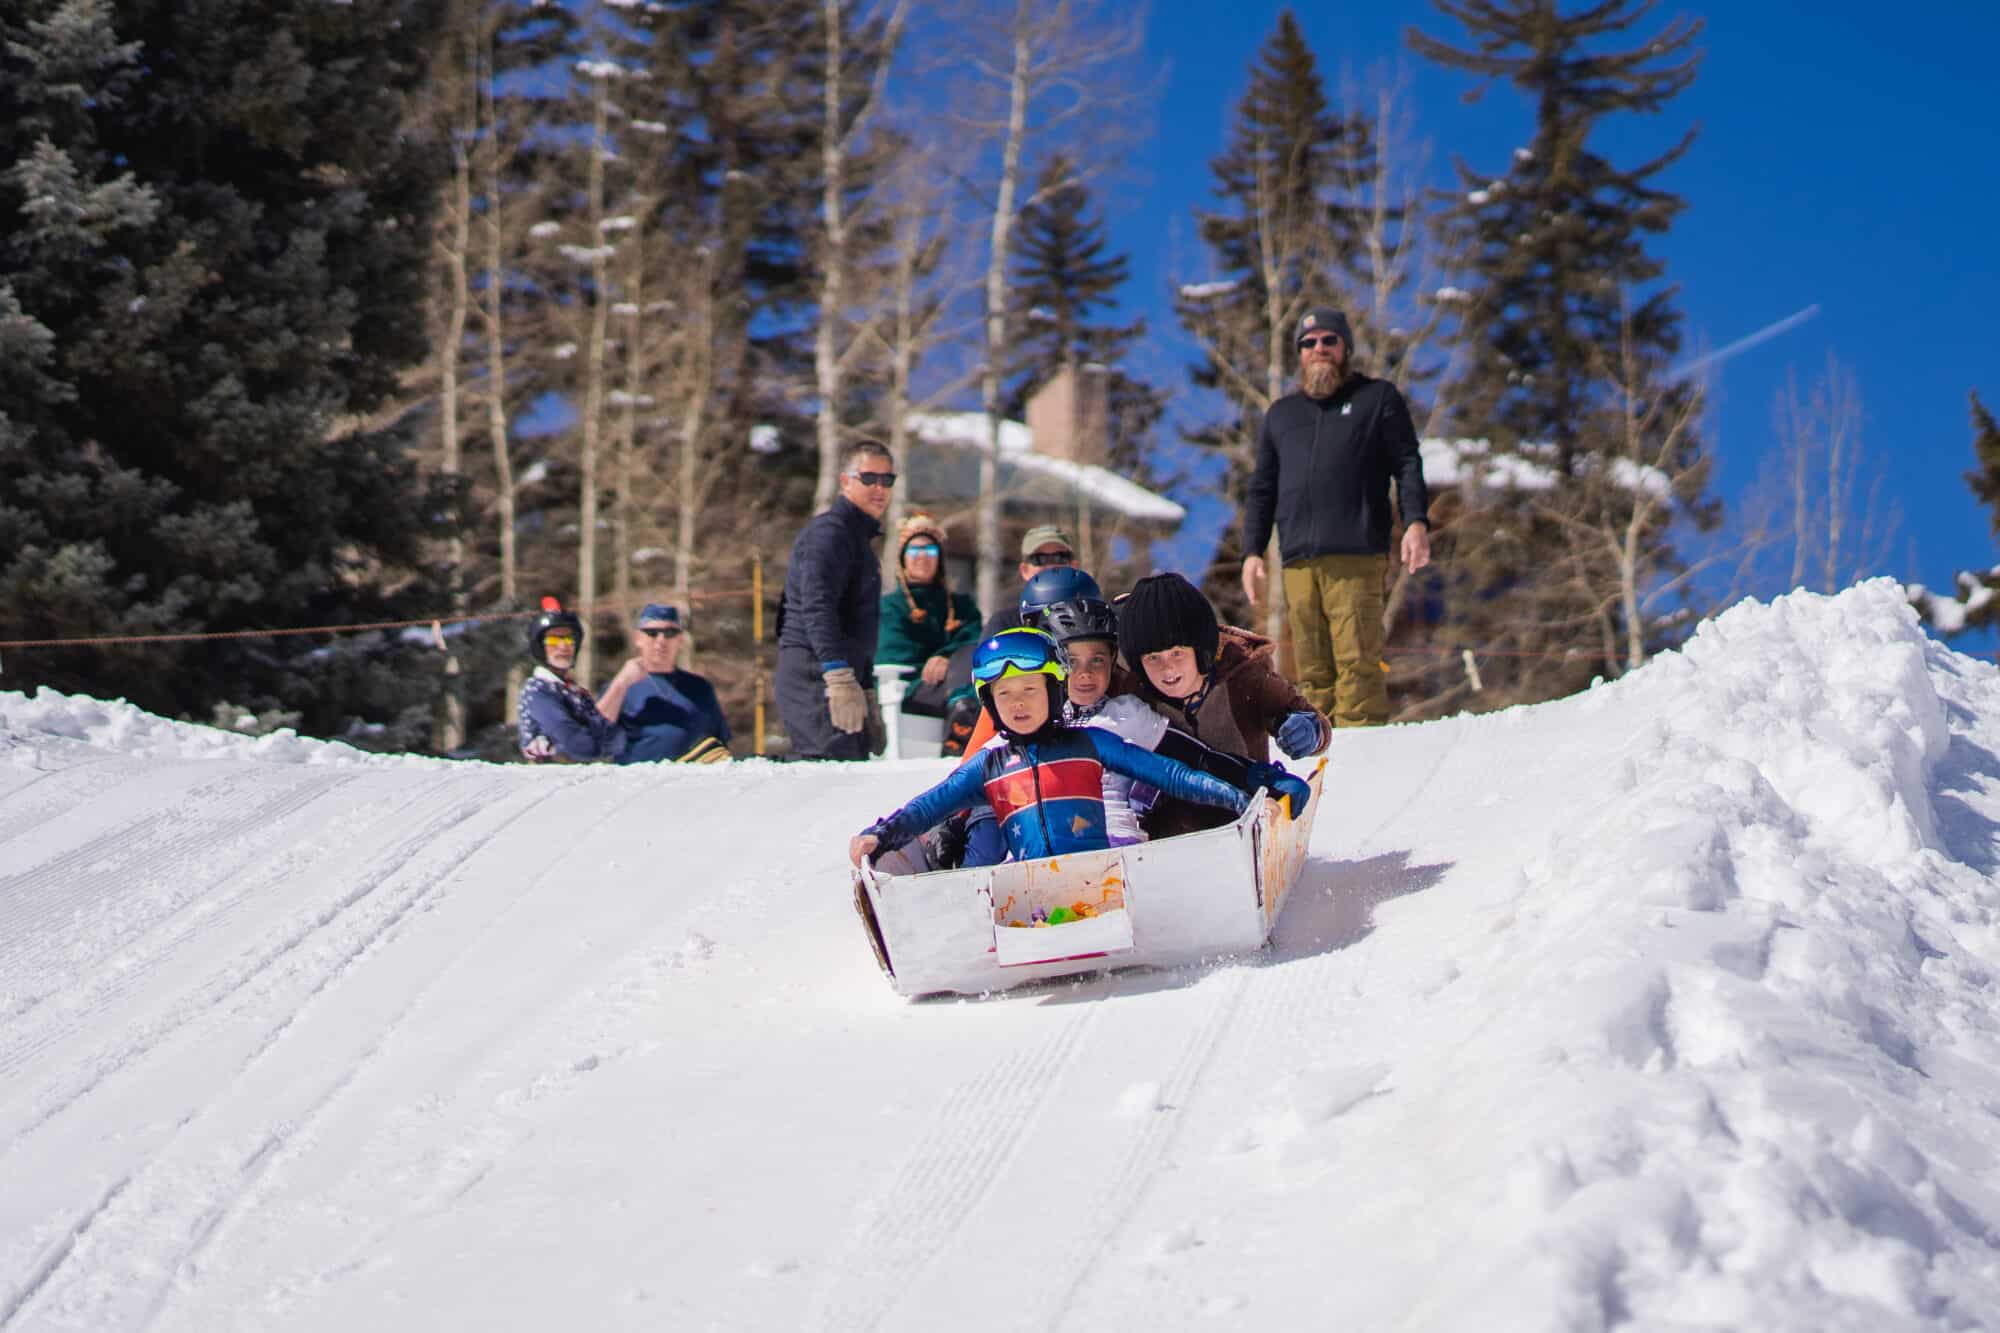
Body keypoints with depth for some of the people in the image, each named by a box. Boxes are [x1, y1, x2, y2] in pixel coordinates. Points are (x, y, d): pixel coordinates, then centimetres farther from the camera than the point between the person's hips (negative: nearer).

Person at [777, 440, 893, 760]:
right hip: (815, 675, -10)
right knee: (836, 759, -22)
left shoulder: (857, 537, 25)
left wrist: (864, 689, 31)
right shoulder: (829, 531, -8)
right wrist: (840, 679, -31)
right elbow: (816, 607, -22)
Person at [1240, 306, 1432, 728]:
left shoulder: (1377, 398, 14)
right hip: (1298, 562, 4)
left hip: (1356, 556, -4)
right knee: (1313, 670, -1)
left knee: (1357, 661, -13)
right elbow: (1261, 489, 25)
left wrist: (1416, 522, -10)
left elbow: (1407, 464, 6)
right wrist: (1252, 550, 12)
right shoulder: (1281, 413, 25)